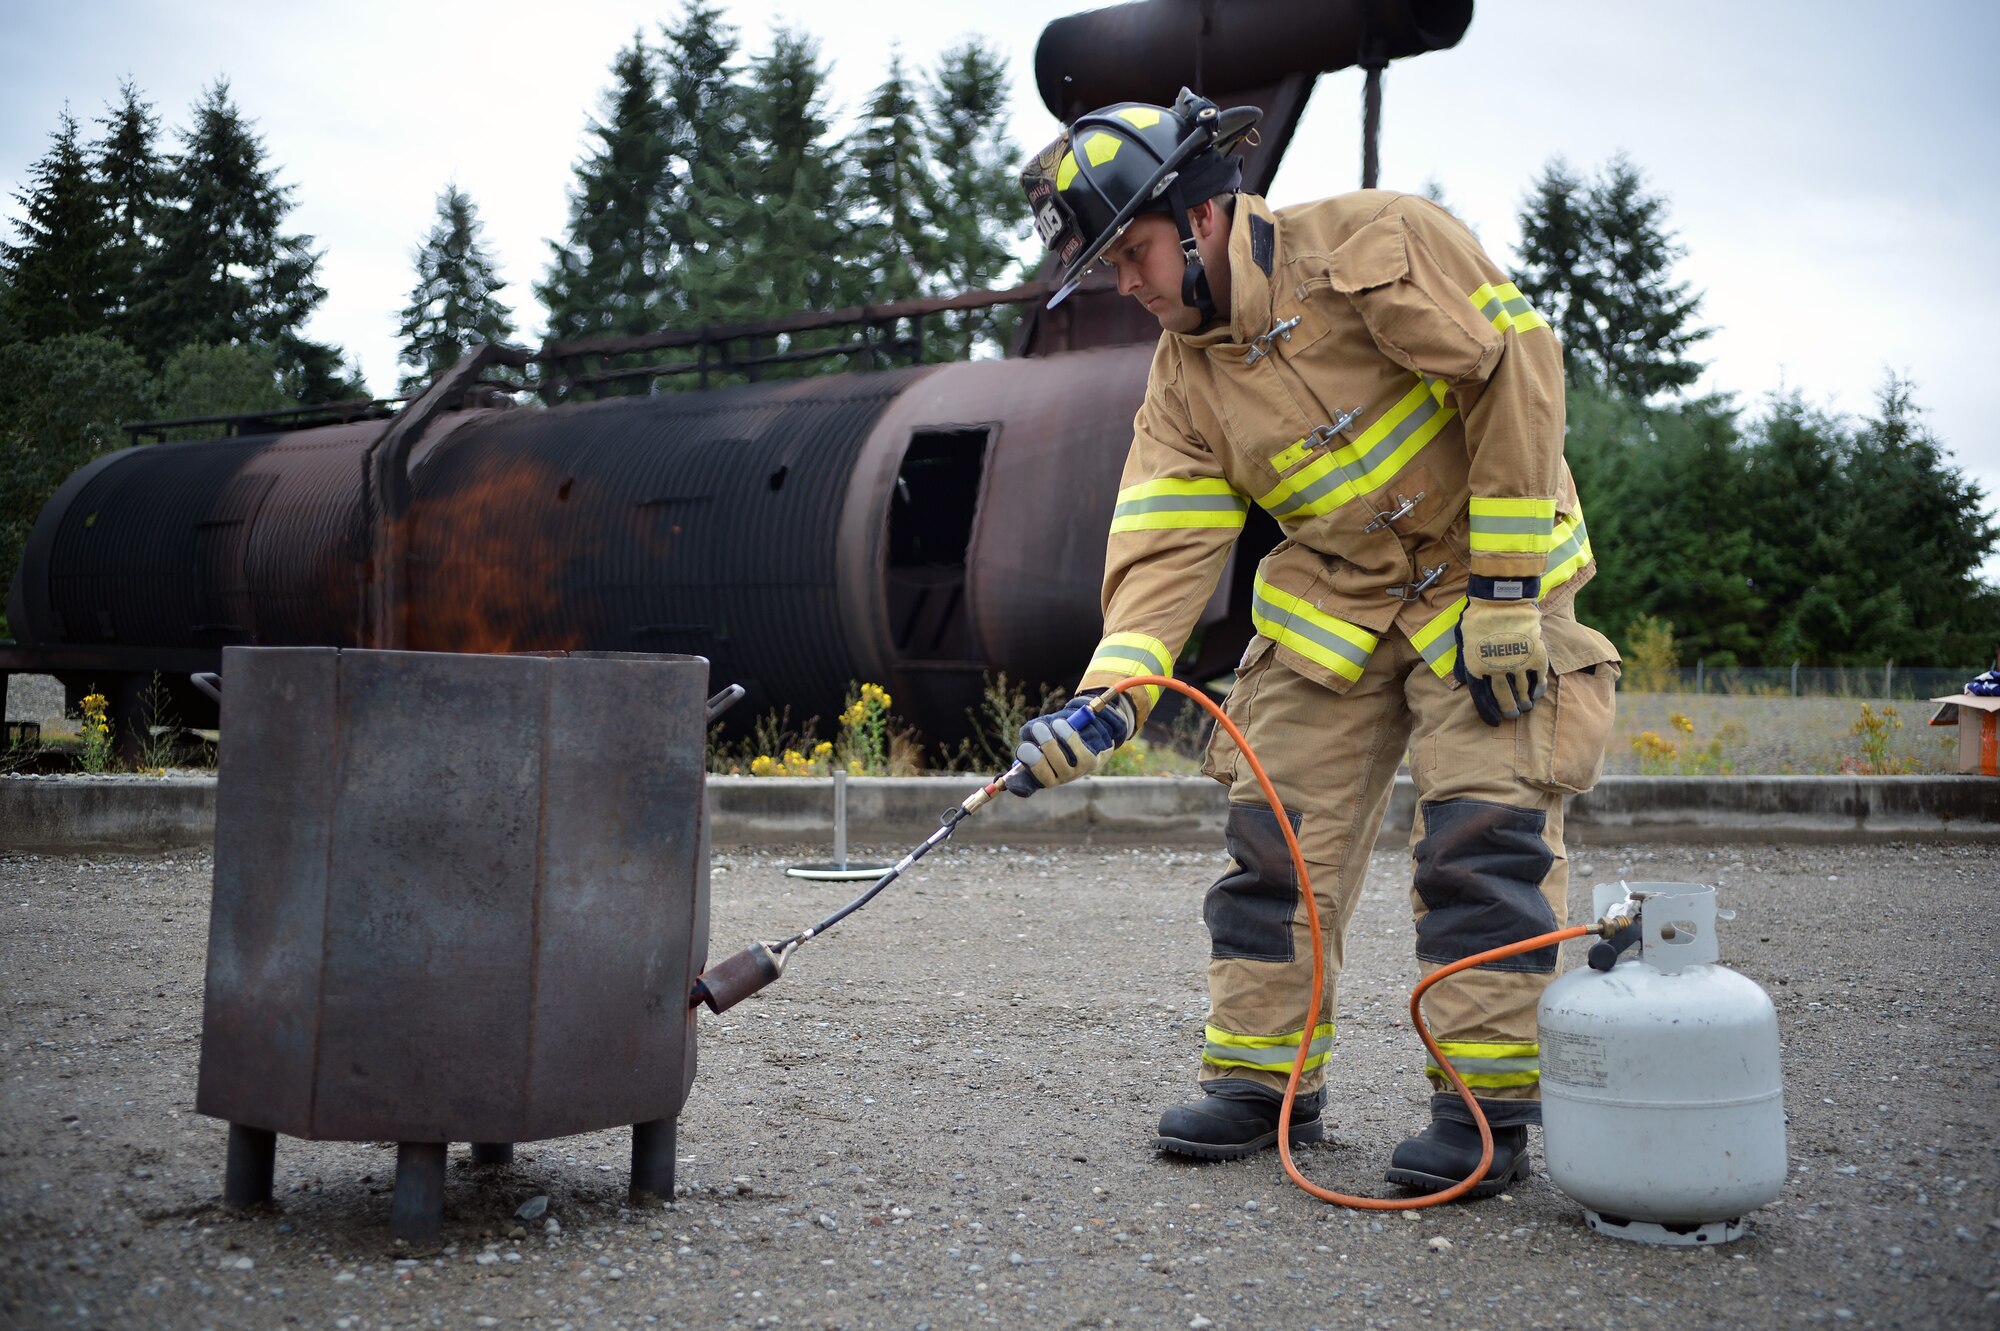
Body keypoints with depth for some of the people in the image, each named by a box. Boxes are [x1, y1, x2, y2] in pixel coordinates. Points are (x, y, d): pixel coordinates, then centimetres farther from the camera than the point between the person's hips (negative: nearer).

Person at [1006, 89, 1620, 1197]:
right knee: (1275, 833, 2)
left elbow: (1516, 373, -19)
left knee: (1484, 833, -14)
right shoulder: (1184, 380, 0)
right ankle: (1262, 1076, 15)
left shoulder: (1378, 245, -17)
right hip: (1331, 600, 6)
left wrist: (1505, 587, -21)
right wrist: (1109, 697, -24)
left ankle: (1487, 1104, -4)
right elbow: (1165, 553, -7)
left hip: (1486, 579, -5)